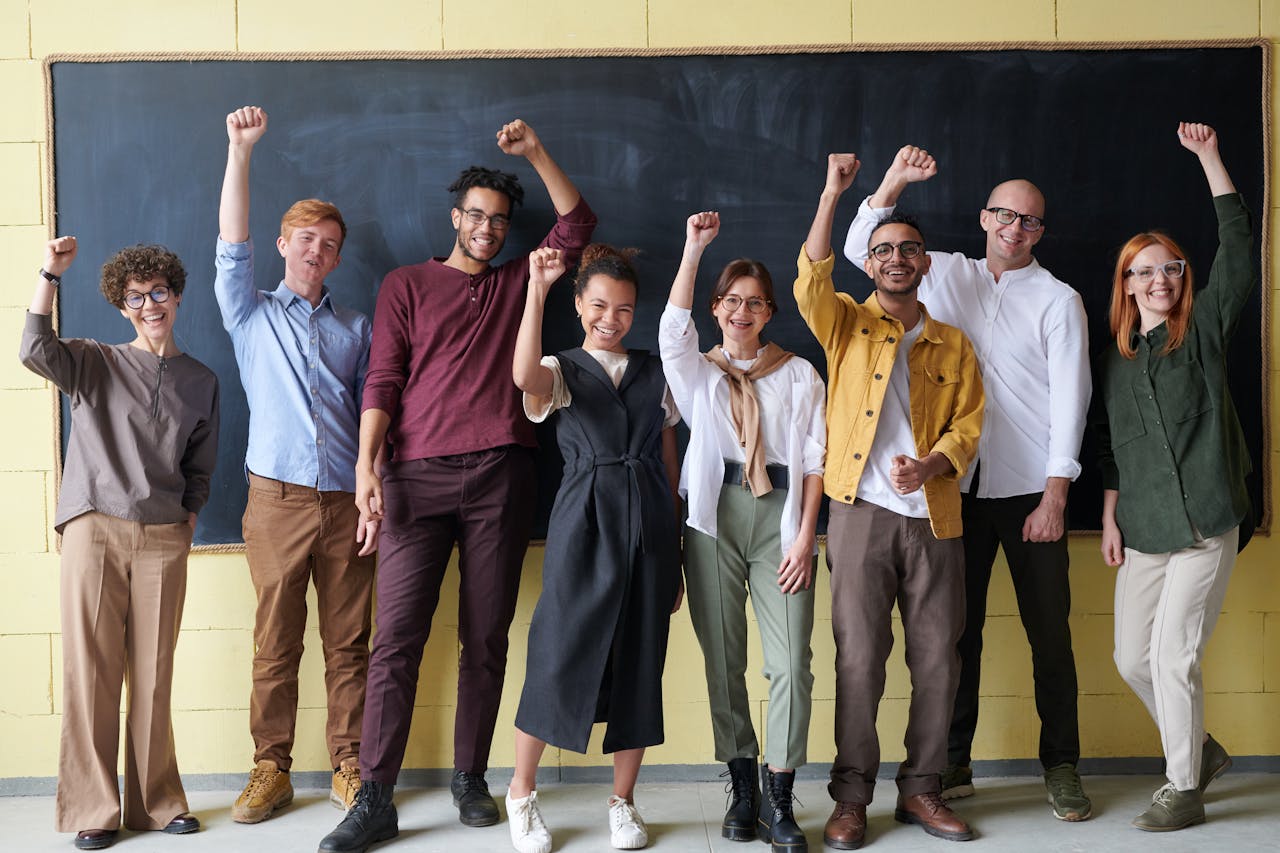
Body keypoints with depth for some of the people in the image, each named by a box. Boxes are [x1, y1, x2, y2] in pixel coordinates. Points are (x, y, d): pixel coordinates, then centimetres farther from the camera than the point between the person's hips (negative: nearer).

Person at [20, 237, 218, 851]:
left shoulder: (201, 382, 15)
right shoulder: (95, 364, 8)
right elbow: (36, 352, -13)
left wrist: (187, 519, 11)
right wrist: (51, 275, -15)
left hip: (164, 539, 2)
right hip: (94, 530, -2)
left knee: (153, 675, 3)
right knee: (91, 670, -1)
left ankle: (157, 802, 15)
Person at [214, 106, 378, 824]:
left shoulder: (357, 328, 15)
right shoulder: (252, 314, 12)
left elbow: (373, 413, 10)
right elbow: (232, 246, -2)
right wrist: (241, 150, -11)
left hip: (347, 502, 1)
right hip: (277, 497, -1)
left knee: (350, 645, 5)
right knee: (275, 645, 3)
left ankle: (350, 770, 15)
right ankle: (272, 771, 15)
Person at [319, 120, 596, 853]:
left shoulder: (518, 282, 17)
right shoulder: (407, 284, 11)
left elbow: (578, 224, 12)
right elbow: (383, 381, 3)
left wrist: (536, 152, 6)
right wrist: (367, 465, -8)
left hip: (501, 476, 2)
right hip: (419, 476, -2)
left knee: (487, 638, 6)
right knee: (398, 637, -6)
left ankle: (471, 779, 17)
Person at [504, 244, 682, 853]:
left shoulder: (656, 375, 13)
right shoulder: (562, 371, 3)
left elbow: (670, 464, 13)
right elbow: (525, 377, -24)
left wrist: (675, 554, 10)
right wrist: (537, 288, -26)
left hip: (649, 527, 3)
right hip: (583, 526, -3)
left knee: (641, 660, 6)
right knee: (558, 654, -3)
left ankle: (623, 801, 21)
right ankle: (521, 792, 17)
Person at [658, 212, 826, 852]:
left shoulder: (799, 374, 11)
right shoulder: (697, 372, 12)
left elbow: (814, 458, 5)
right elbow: (673, 328, -11)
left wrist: (804, 535, -5)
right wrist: (694, 248, -14)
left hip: (781, 515, -1)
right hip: (715, 516, 1)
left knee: (790, 661, -7)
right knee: (722, 658, 4)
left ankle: (780, 800, 1)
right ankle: (742, 790, 16)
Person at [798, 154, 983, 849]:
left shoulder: (954, 344, 15)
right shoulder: (847, 325, 9)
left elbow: (967, 425, 7)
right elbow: (810, 284, -12)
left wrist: (929, 465, -13)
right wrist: (832, 195, -16)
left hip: (933, 518, 3)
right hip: (862, 512, -2)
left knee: (937, 660, 5)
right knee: (859, 657, -2)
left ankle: (921, 788, 20)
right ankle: (851, 796, 10)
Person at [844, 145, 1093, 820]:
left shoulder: (1058, 300, 3)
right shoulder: (947, 275, 13)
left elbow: (1070, 399, -3)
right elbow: (861, 249, 13)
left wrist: (1054, 497, -10)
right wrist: (894, 181, -1)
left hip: (1030, 489, -2)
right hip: (958, 485, 2)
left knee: (1049, 631, 2)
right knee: (957, 629, 7)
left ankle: (1061, 767, 15)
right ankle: (952, 764, 16)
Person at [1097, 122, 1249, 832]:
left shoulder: (1204, 331, 1)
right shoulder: (1115, 359, 11)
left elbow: (1238, 248, -9)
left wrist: (1209, 160, -12)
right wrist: (1109, 518, 8)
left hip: (1205, 524, -5)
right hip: (1142, 530, 5)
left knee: (1171, 656, -7)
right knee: (1132, 659, 7)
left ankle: (1185, 790, 10)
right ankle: (1201, 751, 31)